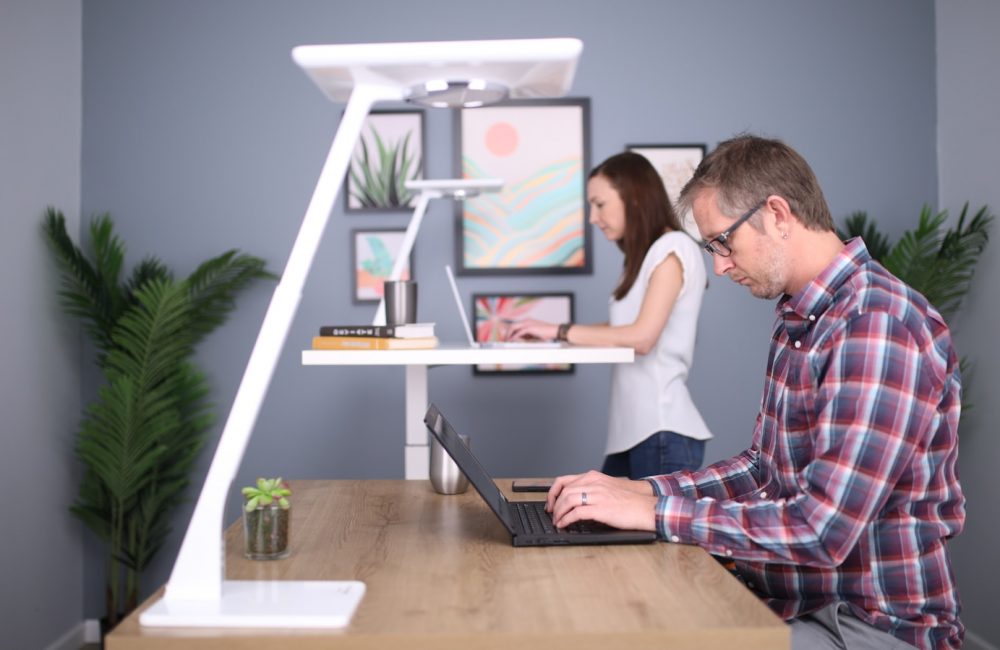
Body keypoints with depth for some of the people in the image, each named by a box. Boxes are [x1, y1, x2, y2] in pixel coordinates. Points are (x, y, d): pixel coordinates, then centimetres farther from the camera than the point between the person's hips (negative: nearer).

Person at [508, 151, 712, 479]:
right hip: (631, 430, 8)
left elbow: (642, 337, -17)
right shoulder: (644, 256, 19)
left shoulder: (674, 248, -7)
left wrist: (560, 331, -12)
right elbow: (620, 331, 14)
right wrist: (548, 334, 7)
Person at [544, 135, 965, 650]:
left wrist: (655, 512, -22)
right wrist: (642, 490, 1)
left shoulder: (877, 327, -23)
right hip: (795, 601, 8)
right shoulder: (797, 318, 9)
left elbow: (822, 530, -27)